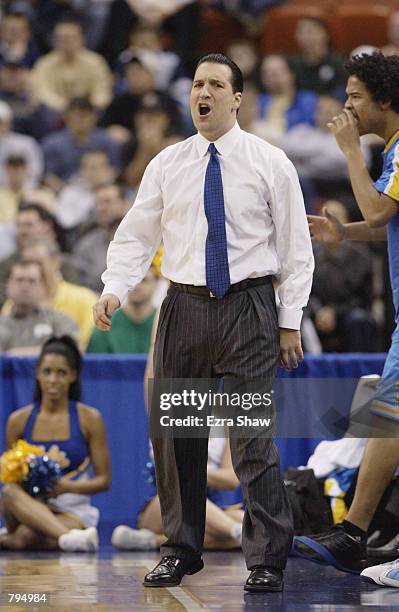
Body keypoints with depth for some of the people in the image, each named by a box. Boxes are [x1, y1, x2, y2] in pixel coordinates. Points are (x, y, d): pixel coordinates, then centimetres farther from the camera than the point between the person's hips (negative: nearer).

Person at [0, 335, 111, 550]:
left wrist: (65, 486, -16)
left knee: (26, 536, -41)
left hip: (72, 510, -3)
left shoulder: (89, 418, 3)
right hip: (31, 506, 3)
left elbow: (104, 480, 2)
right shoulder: (18, 420, 8)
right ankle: (68, 536, -55)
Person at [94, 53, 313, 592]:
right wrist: (114, 289, -9)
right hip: (184, 306, 3)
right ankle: (181, 550, 19)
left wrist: (291, 318, -2)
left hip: (249, 307, -3)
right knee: (173, 432, 6)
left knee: (253, 435, -8)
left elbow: (296, 245, 3)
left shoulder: (269, 163, 2)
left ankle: (267, 561, -2)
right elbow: (136, 236, 7)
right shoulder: (167, 164, 8)